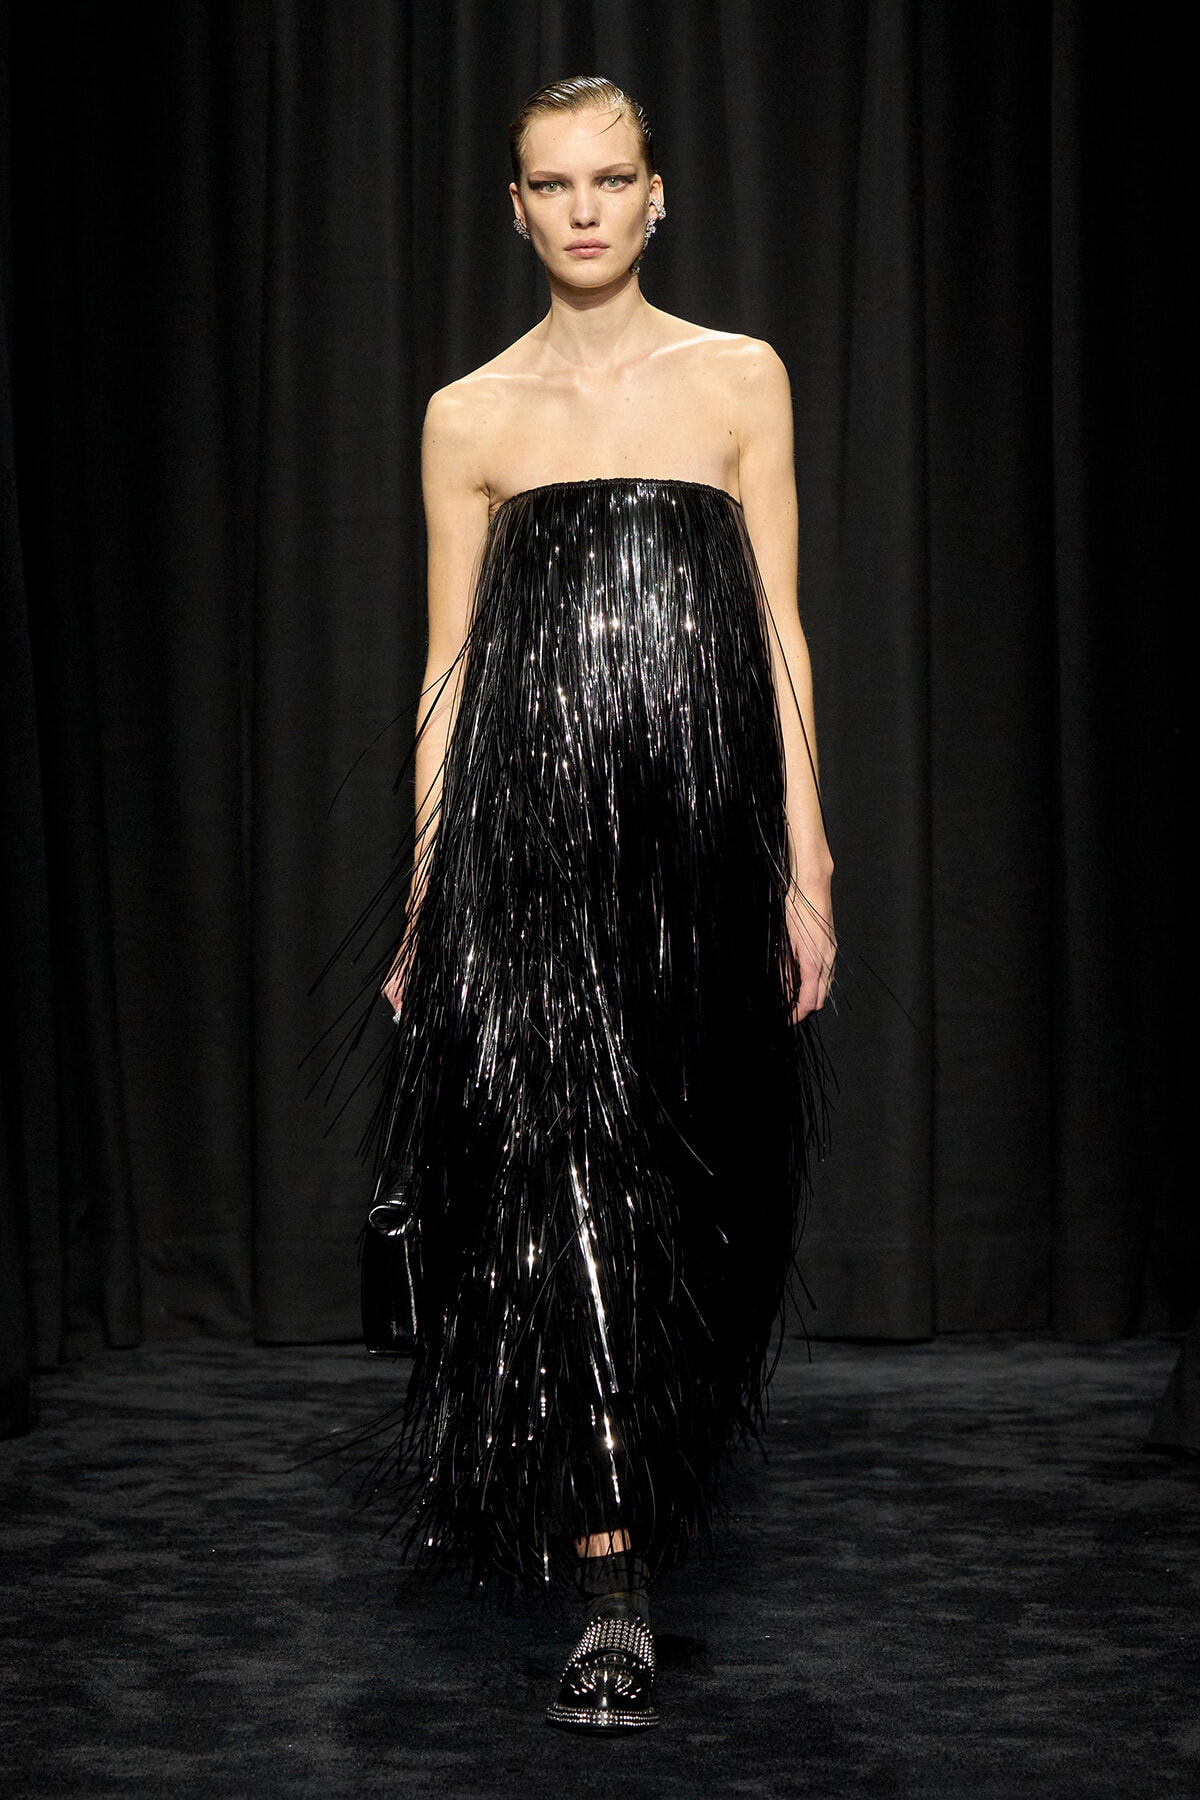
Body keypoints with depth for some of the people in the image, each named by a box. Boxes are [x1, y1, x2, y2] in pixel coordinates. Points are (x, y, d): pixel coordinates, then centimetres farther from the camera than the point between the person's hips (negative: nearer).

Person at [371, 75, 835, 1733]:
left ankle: (660, 1467, 32)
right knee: (563, 1178, -11)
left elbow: (779, 636, 5)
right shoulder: (470, 417, 7)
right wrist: (424, 905, 5)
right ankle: (612, 1593, -7)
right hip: (530, 837, -1)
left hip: (702, 839, 1)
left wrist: (808, 868, -1)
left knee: (687, 1184, 8)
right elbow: (450, 670, 8)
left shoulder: (740, 381, 7)